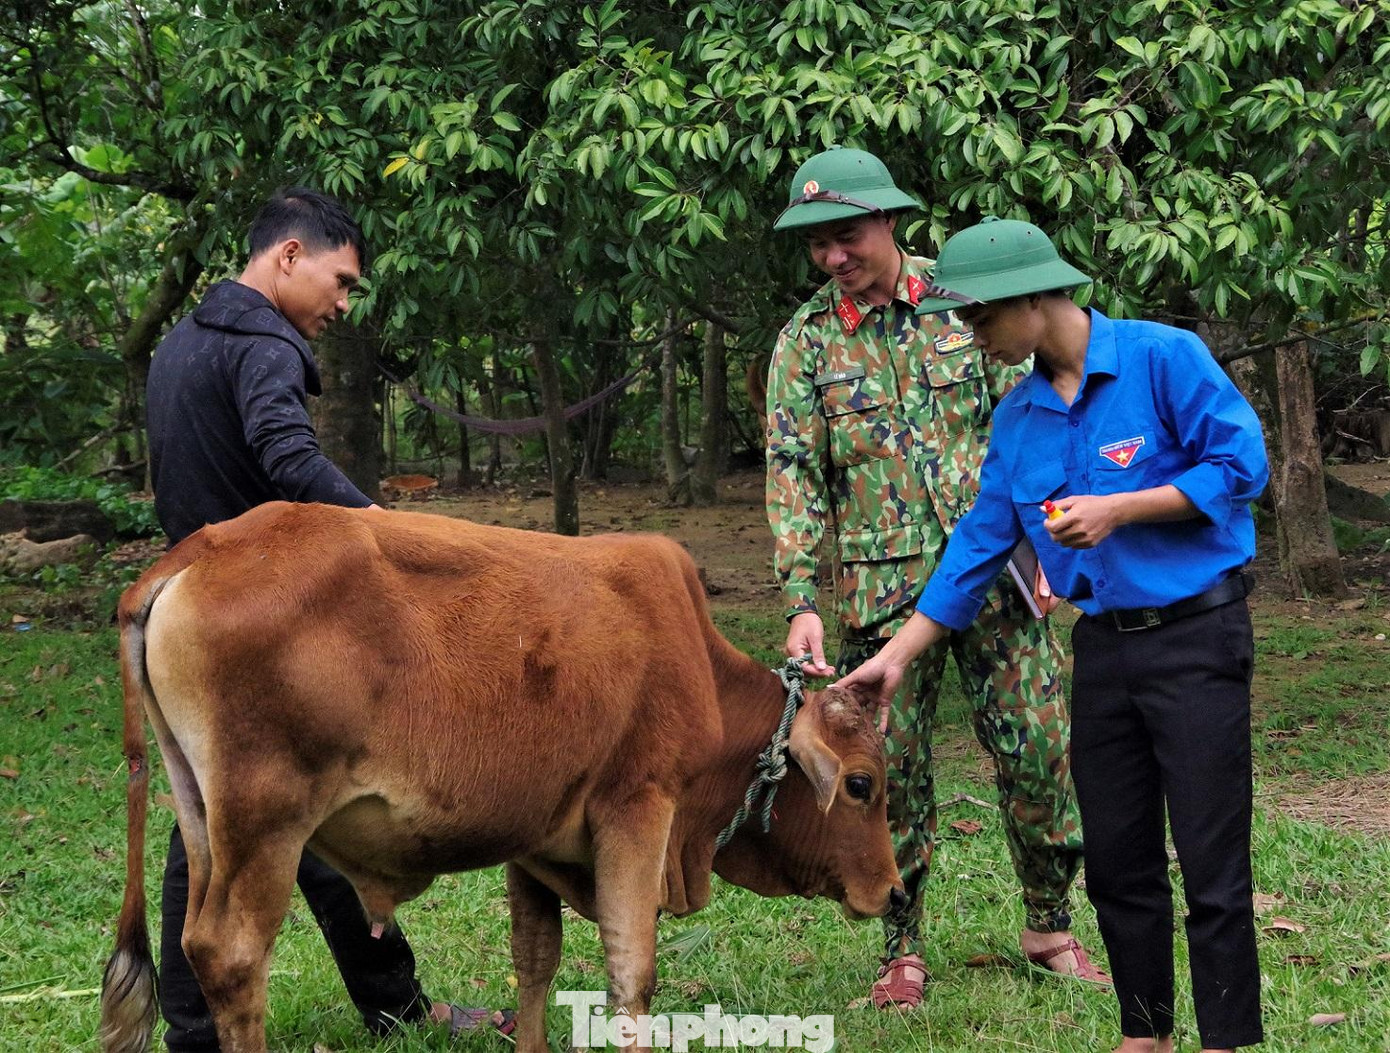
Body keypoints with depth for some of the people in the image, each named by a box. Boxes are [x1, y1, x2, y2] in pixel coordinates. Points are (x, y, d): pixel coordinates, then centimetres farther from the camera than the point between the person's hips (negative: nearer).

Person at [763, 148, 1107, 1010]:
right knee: (894, 773, 3)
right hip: (882, 591, 0)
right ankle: (903, 951, 16)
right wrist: (801, 602, -11)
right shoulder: (807, 341, 1)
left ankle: (1051, 928, 18)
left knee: (1041, 749, 1)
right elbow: (794, 477, -2)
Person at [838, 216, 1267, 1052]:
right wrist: (896, 658, 11)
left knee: (1213, 866, -6)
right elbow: (981, 543, 13)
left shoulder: (1164, 357, -10)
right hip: (1103, 646, 6)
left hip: (1196, 634, -6)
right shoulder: (1018, 416, 9)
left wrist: (1119, 510, -17)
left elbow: (1243, 464, -12)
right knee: (1117, 863, 10)